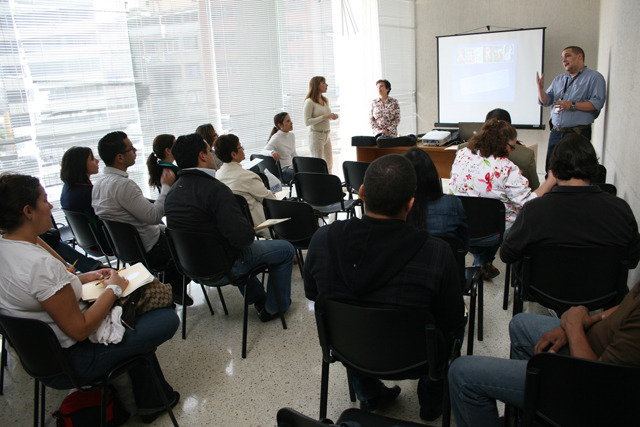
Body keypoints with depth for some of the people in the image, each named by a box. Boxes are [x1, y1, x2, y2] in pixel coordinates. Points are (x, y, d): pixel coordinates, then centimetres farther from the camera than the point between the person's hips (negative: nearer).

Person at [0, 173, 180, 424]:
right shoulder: (39, 264, -32)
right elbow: (79, 330, -26)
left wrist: (83, 278, 7)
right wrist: (114, 289, -15)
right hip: (70, 364, -10)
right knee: (168, 319, -4)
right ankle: (152, 401, 22)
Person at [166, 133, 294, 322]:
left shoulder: (172, 192, -1)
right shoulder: (215, 189, -27)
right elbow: (242, 237, -32)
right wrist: (251, 232, -7)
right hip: (223, 266, -8)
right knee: (286, 249, 7)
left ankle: (257, 298, 45)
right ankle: (274, 308, 19)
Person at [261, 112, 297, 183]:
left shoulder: (292, 135, 10)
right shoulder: (276, 138, -14)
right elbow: (263, 152, -28)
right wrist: (271, 152, -50)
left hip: (291, 167, 8)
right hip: (282, 172, -8)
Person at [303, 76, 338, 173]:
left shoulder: (325, 100, 13)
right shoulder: (309, 102, -11)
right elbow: (307, 122, -18)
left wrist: (332, 116, 2)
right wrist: (324, 117, -22)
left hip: (327, 135, 8)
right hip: (316, 135, -8)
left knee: (329, 165, 9)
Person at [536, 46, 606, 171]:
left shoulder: (594, 77, -1)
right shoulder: (558, 79, 19)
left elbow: (597, 103, -13)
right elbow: (545, 101, 15)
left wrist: (572, 106, -21)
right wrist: (540, 87, -3)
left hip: (579, 134, -6)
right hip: (556, 132, 6)